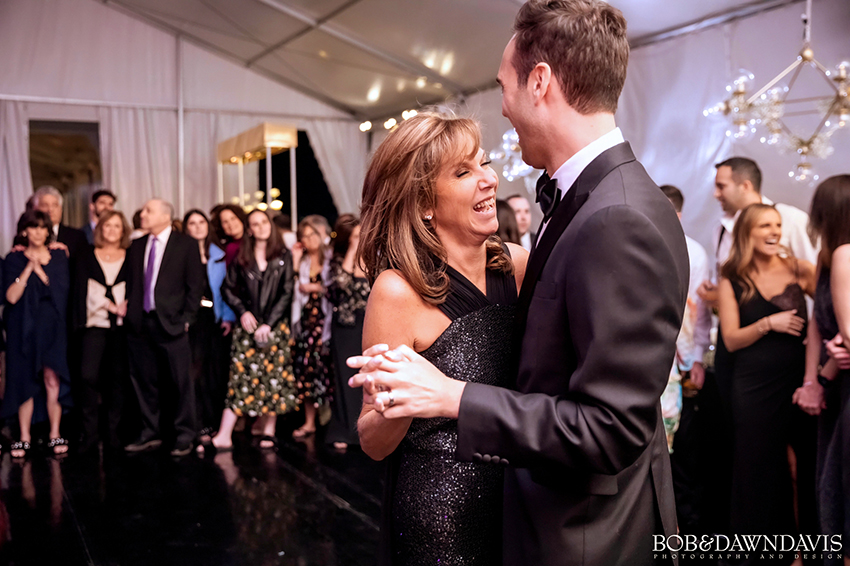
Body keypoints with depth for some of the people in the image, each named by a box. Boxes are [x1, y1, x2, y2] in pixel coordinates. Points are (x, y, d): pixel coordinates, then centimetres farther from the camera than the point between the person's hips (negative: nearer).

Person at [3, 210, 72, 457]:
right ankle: (24, 438, 9)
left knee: (52, 381, -6)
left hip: (51, 327, 0)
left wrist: (39, 269, -11)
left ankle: (55, 435, 2)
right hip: (23, 328, 0)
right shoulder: (14, 259, 4)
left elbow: (61, 288, -5)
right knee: (25, 381, 2)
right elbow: (11, 296, -7)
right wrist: (28, 268, -12)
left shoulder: (59, 257, 8)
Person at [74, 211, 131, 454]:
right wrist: (111, 306, -8)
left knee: (118, 377, 2)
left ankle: (113, 432, 10)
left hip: (122, 325, 1)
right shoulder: (87, 259, 10)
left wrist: (127, 308, -12)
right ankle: (89, 433, -4)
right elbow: (82, 292, 2)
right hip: (96, 325, -1)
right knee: (89, 375, -13)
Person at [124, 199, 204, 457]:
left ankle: (184, 436, 11)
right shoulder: (137, 246, 14)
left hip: (171, 323, -5)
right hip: (140, 323, 5)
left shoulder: (186, 244, -1)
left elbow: (195, 285, -4)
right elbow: (132, 283, 16)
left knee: (181, 382, 0)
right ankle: (150, 434, 23)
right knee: (145, 382, 11)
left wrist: (186, 318, -9)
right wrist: (130, 310, 5)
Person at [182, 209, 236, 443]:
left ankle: (217, 422, 12)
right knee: (196, 372, -3)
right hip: (191, 318, -2)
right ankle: (203, 425, 2)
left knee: (217, 372, 4)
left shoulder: (219, 255, 12)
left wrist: (228, 317, 1)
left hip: (215, 319, 3)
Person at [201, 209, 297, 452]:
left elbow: (286, 294, 0)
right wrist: (243, 312, -5)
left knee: (273, 377, 0)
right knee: (241, 376, -5)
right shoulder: (241, 257, 8)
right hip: (247, 325, 0)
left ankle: (268, 432, 10)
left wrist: (268, 323, -8)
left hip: (274, 325, 0)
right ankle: (224, 436, -5)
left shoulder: (283, 257, 4)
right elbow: (228, 288, 10)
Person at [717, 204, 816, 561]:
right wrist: (769, 323, -13)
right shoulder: (732, 279, 3)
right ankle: (758, 546, 25)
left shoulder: (798, 269, 2)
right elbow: (731, 340, 0)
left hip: (797, 378, 0)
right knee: (757, 468, 8)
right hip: (753, 386, 0)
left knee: (803, 467, 3)